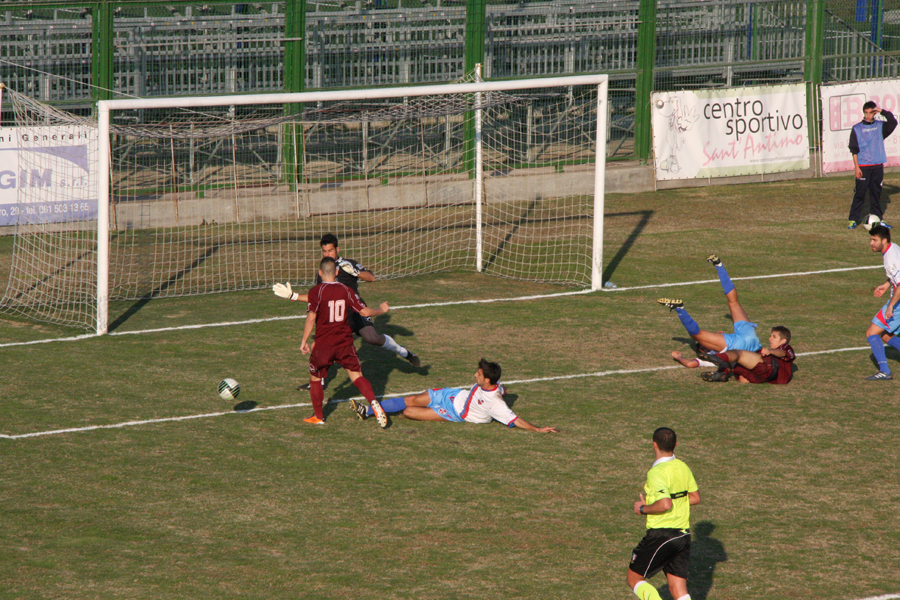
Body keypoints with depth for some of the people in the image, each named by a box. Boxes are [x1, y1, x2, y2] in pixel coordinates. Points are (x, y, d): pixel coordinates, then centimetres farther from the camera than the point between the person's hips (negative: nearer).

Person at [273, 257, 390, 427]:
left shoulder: (316, 292, -8)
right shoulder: (346, 291, 2)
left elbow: (311, 318, -14)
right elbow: (365, 311, 3)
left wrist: (304, 341, -6)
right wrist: (381, 310, 23)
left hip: (323, 344, -2)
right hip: (345, 341, 2)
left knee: (315, 378, 15)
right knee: (356, 375, 3)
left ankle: (318, 417, 20)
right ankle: (374, 404, -19)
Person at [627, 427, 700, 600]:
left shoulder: (656, 472, -18)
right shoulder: (683, 467, 7)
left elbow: (665, 505, -28)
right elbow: (695, 497, 16)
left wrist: (643, 508, -12)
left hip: (661, 535, -7)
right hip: (683, 534, 7)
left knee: (634, 579, 7)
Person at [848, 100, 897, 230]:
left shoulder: (880, 126, 8)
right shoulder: (857, 129, 2)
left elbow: (893, 122, -9)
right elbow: (854, 150, -1)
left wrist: (882, 111, -12)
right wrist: (856, 167, -8)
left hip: (877, 166, 3)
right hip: (863, 166, -2)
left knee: (876, 193, 8)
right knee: (859, 193, -4)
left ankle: (877, 218, 15)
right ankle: (853, 219, 0)